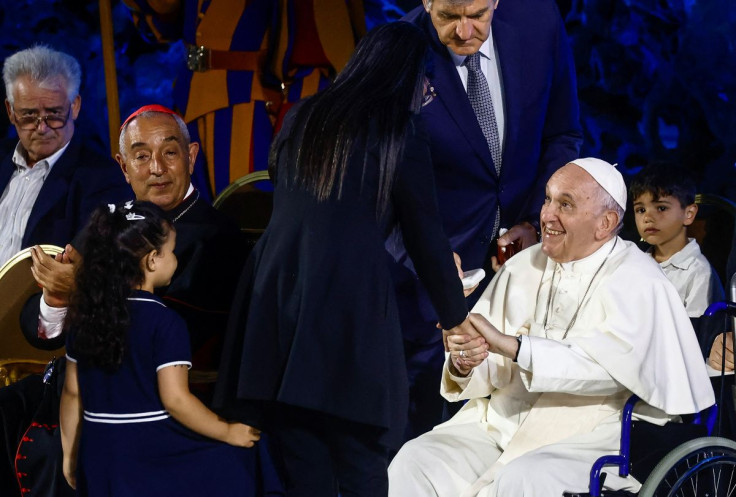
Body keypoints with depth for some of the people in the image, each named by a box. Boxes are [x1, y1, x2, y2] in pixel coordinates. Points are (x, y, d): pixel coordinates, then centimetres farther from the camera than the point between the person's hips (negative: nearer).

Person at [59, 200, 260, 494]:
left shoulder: (85, 316, 6)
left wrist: (70, 455, 20)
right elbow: (175, 398, -18)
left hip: (100, 457, 7)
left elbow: (72, 392, 11)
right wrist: (228, 432, -6)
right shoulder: (165, 323, -13)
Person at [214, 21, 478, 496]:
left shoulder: (302, 120, 16)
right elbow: (425, 235, 4)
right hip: (349, 305, -5)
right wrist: (456, 315, 19)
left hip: (275, 296, 5)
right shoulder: (399, 133, 2)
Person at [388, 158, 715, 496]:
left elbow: (606, 367, -22)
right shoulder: (523, 266, 11)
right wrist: (463, 364, -18)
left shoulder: (637, 282, -6)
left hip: (588, 433, -5)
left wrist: (509, 345, -26)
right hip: (503, 424, 5)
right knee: (414, 462, -17)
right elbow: (489, 374, 7)